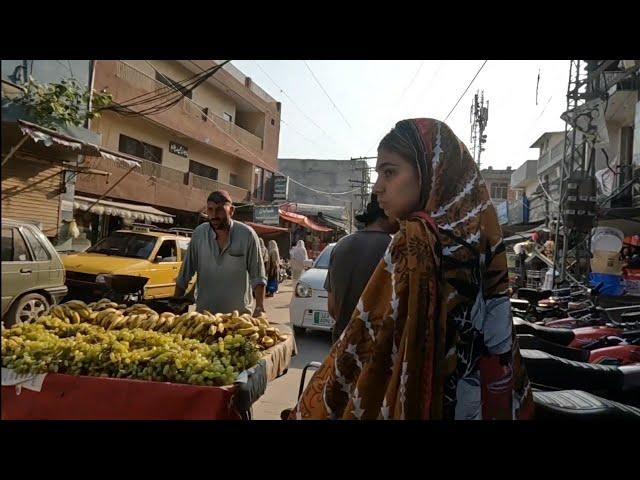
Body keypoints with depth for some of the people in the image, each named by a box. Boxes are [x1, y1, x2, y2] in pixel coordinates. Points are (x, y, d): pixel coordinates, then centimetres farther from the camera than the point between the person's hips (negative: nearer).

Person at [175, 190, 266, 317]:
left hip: (239, 313, -2)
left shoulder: (247, 235, -12)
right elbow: (185, 274, 2)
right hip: (203, 312, 2)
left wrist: (260, 307, -17)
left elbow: (258, 277, -9)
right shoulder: (199, 233, -4)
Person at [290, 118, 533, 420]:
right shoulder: (479, 233, -1)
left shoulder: (416, 240, -23)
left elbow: (366, 341, -22)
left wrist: (309, 409, -11)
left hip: (412, 403, -7)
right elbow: (498, 339, 5)